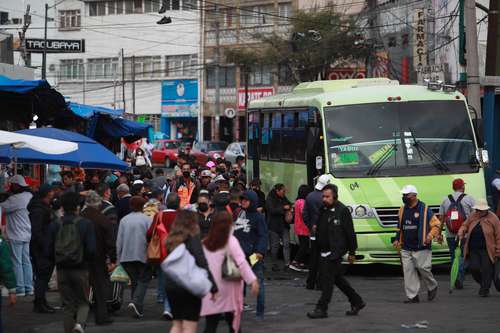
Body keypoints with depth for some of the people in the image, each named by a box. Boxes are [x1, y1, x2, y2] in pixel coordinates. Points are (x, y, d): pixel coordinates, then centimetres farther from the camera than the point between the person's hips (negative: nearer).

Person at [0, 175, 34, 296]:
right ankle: (28, 287, 13)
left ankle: (20, 289, -1)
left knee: (17, 263, -2)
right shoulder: (30, 196, 8)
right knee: (26, 262, 11)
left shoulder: (16, 199, -19)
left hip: (16, 236, -8)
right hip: (27, 235, 8)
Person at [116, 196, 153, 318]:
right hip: (142, 256, -4)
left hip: (126, 256, 4)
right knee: (143, 280, 2)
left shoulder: (124, 220, 5)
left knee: (134, 281, 14)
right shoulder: (147, 220, -5)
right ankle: (136, 303, -20)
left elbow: (119, 241, 5)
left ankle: (138, 309, 15)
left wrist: (119, 258, 11)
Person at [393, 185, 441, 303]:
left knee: (423, 269, -4)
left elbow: (436, 224, -3)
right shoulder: (403, 210, 12)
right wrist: (397, 239, 15)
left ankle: (432, 287, 23)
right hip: (406, 248, 5)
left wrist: (430, 235, -17)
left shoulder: (424, 209, -6)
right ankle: (412, 296, 5)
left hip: (421, 248, -5)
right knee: (408, 271, 0)